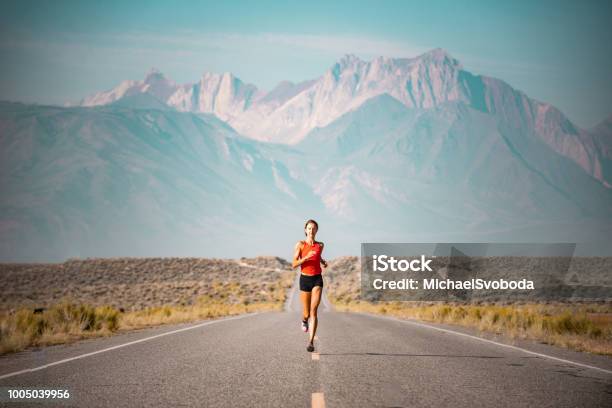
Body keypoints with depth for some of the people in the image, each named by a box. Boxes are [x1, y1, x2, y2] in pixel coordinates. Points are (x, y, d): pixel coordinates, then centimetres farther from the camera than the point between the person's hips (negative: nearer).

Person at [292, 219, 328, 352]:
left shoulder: (320, 245, 6)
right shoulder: (300, 244, -3)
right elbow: (294, 264, -8)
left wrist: (324, 262, 9)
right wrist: (306, 257, -21)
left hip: (317, 279, 1)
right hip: (305, 279, -1)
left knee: (314, 311, -13)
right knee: (307, 313, 8)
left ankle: (311, 341, -16)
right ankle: (304, 320, 47)